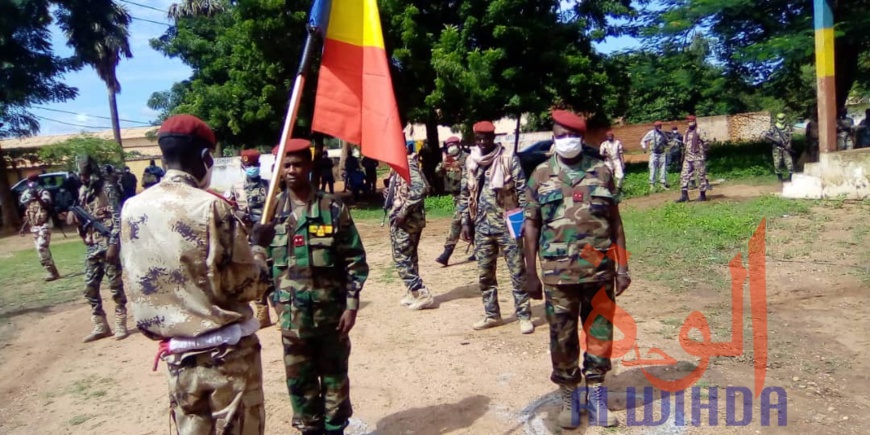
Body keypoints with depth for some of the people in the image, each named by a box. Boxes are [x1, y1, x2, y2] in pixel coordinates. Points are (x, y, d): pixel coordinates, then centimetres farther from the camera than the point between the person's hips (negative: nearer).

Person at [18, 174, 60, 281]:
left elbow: (47, 205, -28)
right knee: (42, 249, 8)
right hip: (34, 227, 7)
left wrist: (37, 197, -42)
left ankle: (52, 272, -13)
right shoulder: (26, 195, 12)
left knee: (41, 248, -18)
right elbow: (27, 213, 19)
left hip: (44, 225, -7)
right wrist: (23, 227, 17)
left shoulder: (43, 193, -8)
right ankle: (53, 272, 15)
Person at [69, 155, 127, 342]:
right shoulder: (82, 191, 12)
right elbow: (83, 216, 21)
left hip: (107, 245, -7)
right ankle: (100, 326, 20)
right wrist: (72, 214, -3)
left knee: (115, 286, 1)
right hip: (91, 246, 7)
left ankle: (120, 325, 12)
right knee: (90, 288, 9)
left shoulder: (108, 188, -8)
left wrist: (114, 244, -19)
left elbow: (118, 217, -13)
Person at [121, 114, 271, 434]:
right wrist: (258, 247, 1)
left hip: (176, 354, 6)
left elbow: (136, 283, 9)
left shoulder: (132, 209, 1)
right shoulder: (211, 207, -18)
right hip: (227, 353, -5)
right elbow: (248, 287, -15)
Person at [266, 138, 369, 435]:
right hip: (292, 311, 2)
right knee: (299, 378, 12)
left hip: (331, 307, -1)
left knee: (335, 375, 11)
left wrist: (351, 305, -8)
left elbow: (355, 260, -4)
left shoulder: (333, 208, -5)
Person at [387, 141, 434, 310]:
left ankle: (423, 294, -3)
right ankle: (413, 292, 26)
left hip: (405, 220, -10)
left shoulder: (408, 164, -16)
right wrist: (390, 193, 8)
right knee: (409, 257, 16)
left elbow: (420, 188, -30)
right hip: (409, 219, 10)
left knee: (401, 259, -5)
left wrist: (404, 211, -27)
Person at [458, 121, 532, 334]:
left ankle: (524, 316, 10)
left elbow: (522, 190, -6)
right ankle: (491, 315, 24)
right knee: (484, 274, 11)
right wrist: (466, 222, 8)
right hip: (482, 226, 5)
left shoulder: (509, 159, -6)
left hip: (507, 224, -5)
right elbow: (465, 194, 13)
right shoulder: (470, 162, 8)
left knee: (517, 272, 0)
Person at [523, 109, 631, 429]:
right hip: (558, 273, -1)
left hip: (600, 270, 1)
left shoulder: (601, 171, 4)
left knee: (600, 335, 11)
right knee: (562, 339, 9)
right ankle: (569, 398, 26)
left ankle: (596, 395, 28)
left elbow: (615, 221, 7)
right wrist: (531, 273, -1)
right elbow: (531, 226, 3)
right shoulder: (540, 175, 2)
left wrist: (623, 266, 3)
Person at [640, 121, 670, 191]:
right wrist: (644, 147, -14)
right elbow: (643, 141, 2)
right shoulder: (650, 133, -2)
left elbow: (666, 142, 23)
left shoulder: (662, 133, 9)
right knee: (653, 168, -8)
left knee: (663, 168, 6)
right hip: (654, 153, -4)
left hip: (661, 153, 4)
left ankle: (663, 182, 16)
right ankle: (652, 184, -4)